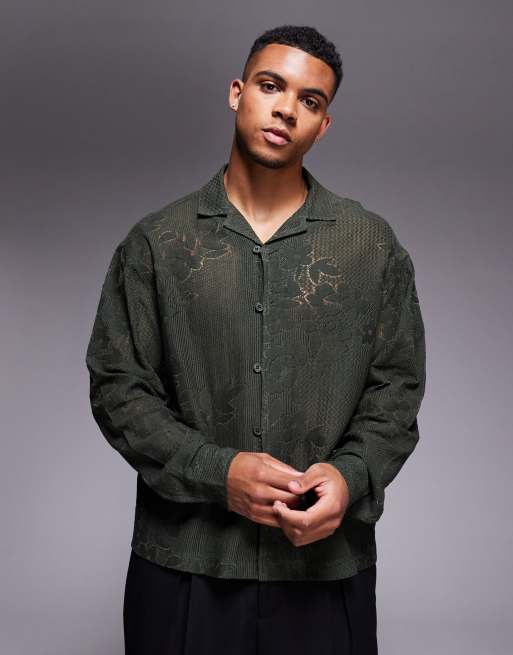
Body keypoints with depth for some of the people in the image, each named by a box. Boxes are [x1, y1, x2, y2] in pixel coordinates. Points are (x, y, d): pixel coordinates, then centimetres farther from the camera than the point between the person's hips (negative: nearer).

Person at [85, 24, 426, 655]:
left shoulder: (373, 244, 2)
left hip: (327, 561, 1)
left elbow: (397, 389, 3)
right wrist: (216, 471, -14)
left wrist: (351, 475, -15)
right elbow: (117, 386, -1)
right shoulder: (156, 242, 1)